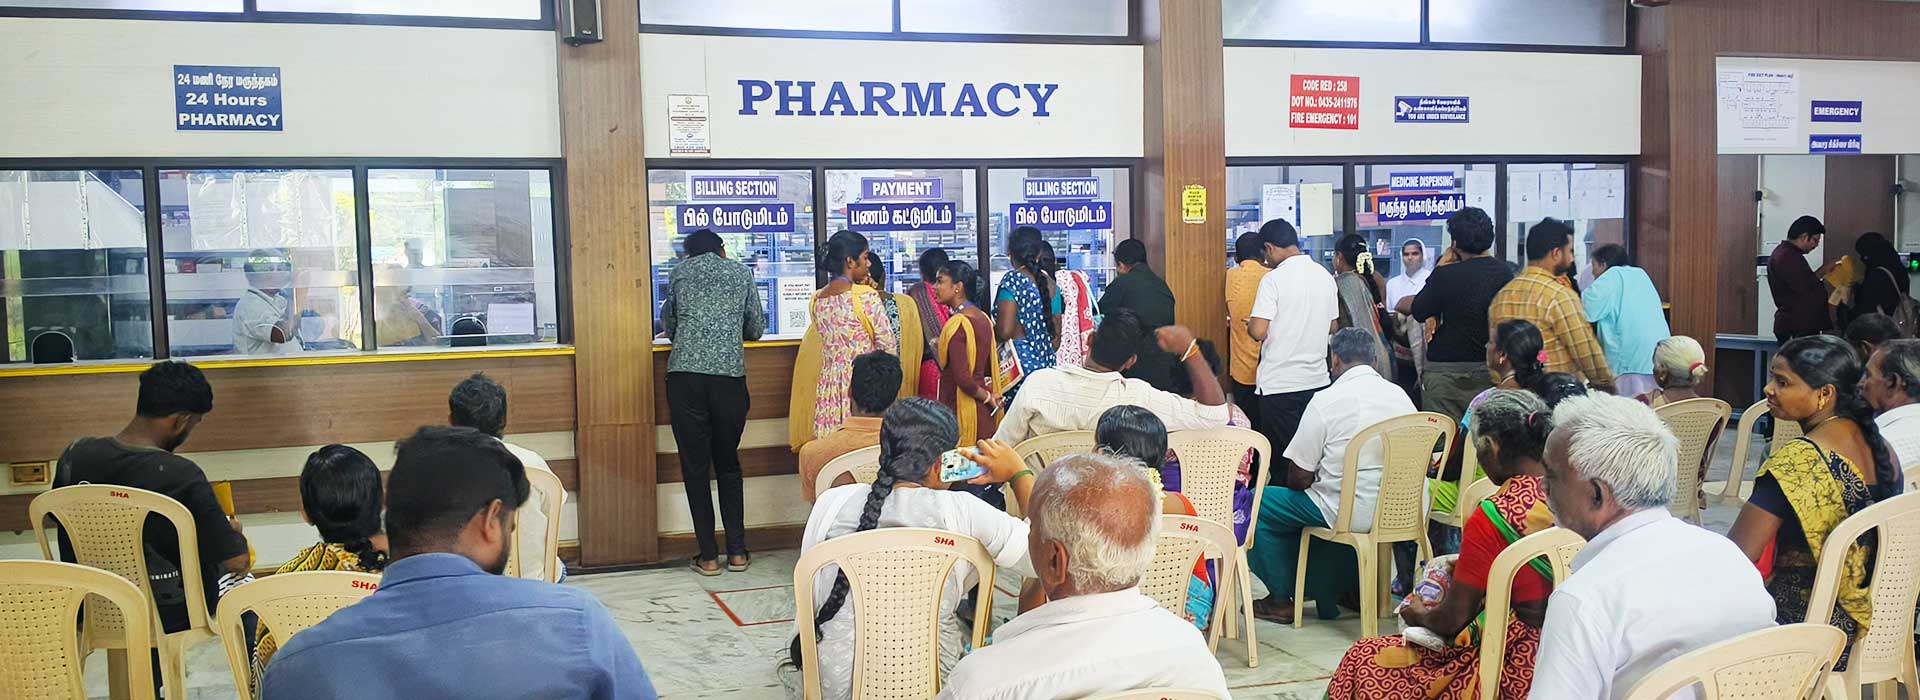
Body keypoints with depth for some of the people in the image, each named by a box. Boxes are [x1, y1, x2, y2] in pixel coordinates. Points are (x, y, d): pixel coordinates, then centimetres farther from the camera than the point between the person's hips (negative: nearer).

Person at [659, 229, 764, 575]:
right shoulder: (742, 273, 14)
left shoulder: (679, 273, 12)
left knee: (695, 466, 5)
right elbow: (756, 329, 15)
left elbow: (668, 325, 19)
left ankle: (708, 556, 6)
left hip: (685, 375, -1)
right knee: (728, 463, 15)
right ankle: (737, 550, 14)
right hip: (730, 375, 1)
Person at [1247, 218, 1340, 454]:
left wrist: (1249, 324, 3)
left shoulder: (1273, 279, -13)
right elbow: (1332, 327, 15)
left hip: (1280, 384, -6)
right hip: (1318, 380, 6)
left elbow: (1258, 332, -18)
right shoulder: (1325, 275, 6)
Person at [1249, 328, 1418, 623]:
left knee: (1255, 505, 10)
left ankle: (1281, 600, 16)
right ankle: (1326, 592, 34)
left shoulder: (1326, 400, -14)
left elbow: (1299, 479, -12)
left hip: (1346, 513, -7)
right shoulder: (1401, 396, 3)